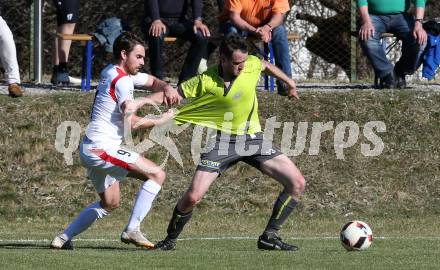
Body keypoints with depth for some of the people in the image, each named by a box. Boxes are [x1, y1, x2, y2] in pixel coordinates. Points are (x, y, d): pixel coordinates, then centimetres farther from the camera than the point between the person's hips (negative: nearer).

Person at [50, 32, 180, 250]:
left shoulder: (111, 72, 15)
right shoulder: (122, 80, -15)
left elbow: (152, 81, 26)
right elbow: (131, 122, -23)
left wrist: (166, 89, 4)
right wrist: (161, 120, -11)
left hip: (92, 149, 10)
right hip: (101, 148, -10)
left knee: (109, 203, 23)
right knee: (157, 174, -12)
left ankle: (64, 238, 20)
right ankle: (132, 230, -13)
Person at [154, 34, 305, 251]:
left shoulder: (251, 65, -9)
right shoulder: (205, 82, -18)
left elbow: (266, 66, 16)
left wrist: (289, 83, 30)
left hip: (252, 138, 4)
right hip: (223, 141, -4)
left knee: (297, 183, -8)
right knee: (193, 197, -16)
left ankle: (269, 237, 4)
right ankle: (170, 240, 11)